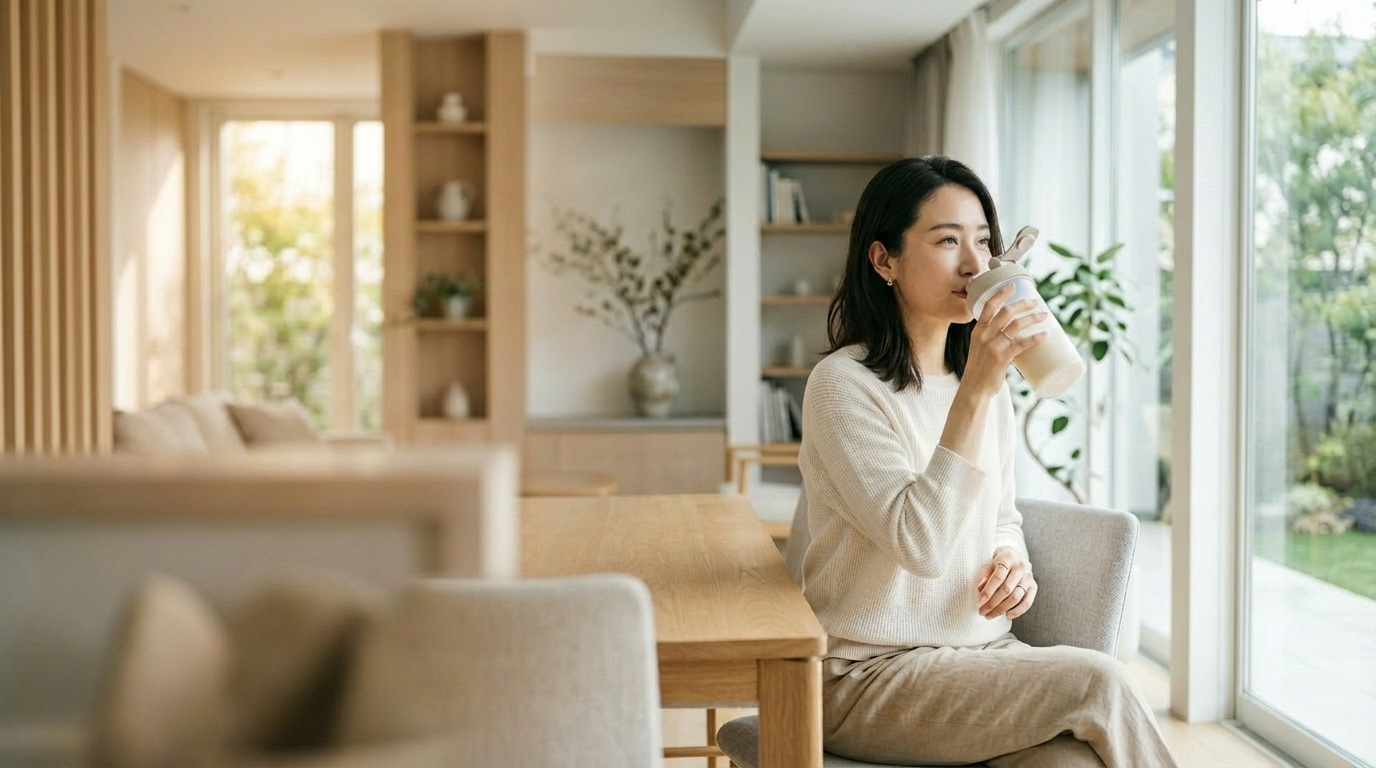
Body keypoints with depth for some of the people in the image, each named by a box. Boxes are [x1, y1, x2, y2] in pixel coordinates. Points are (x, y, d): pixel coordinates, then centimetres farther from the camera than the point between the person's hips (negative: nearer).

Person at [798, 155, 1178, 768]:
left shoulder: (986, 380, 10)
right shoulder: (843, 384, -13)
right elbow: (922, 545, -22)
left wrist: (1012, 560, 0)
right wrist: (974, 392, -26)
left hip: (985, 650, 6)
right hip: (871, 675, -5)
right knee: (1096, 681, -23)